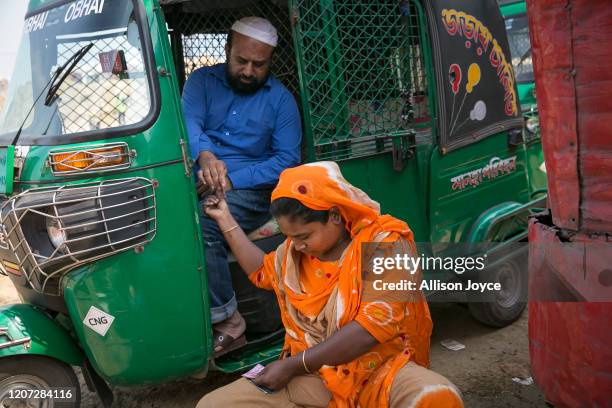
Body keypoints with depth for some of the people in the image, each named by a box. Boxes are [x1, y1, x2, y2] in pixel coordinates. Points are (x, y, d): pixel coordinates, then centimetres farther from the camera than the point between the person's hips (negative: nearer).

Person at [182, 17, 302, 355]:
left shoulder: (281, 99, 7)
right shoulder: (202, 80, 11)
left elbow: (287, 159, -1)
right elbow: (189, 121, -9)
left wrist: (231, 180, -14)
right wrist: (205, 156, -33)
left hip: (249, 188, -3)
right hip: (197, 182, 3)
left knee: (200, 227, -33)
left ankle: (226, 322, -17)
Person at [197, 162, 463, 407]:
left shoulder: (384, 243, -15)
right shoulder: (295, 249, 6)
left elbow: (372, 327, -22)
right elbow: (262, 272, 28)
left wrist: (293, 365, -18)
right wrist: (225, 220, 23)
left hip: (381, 370, -4)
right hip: (313, 375, 5)